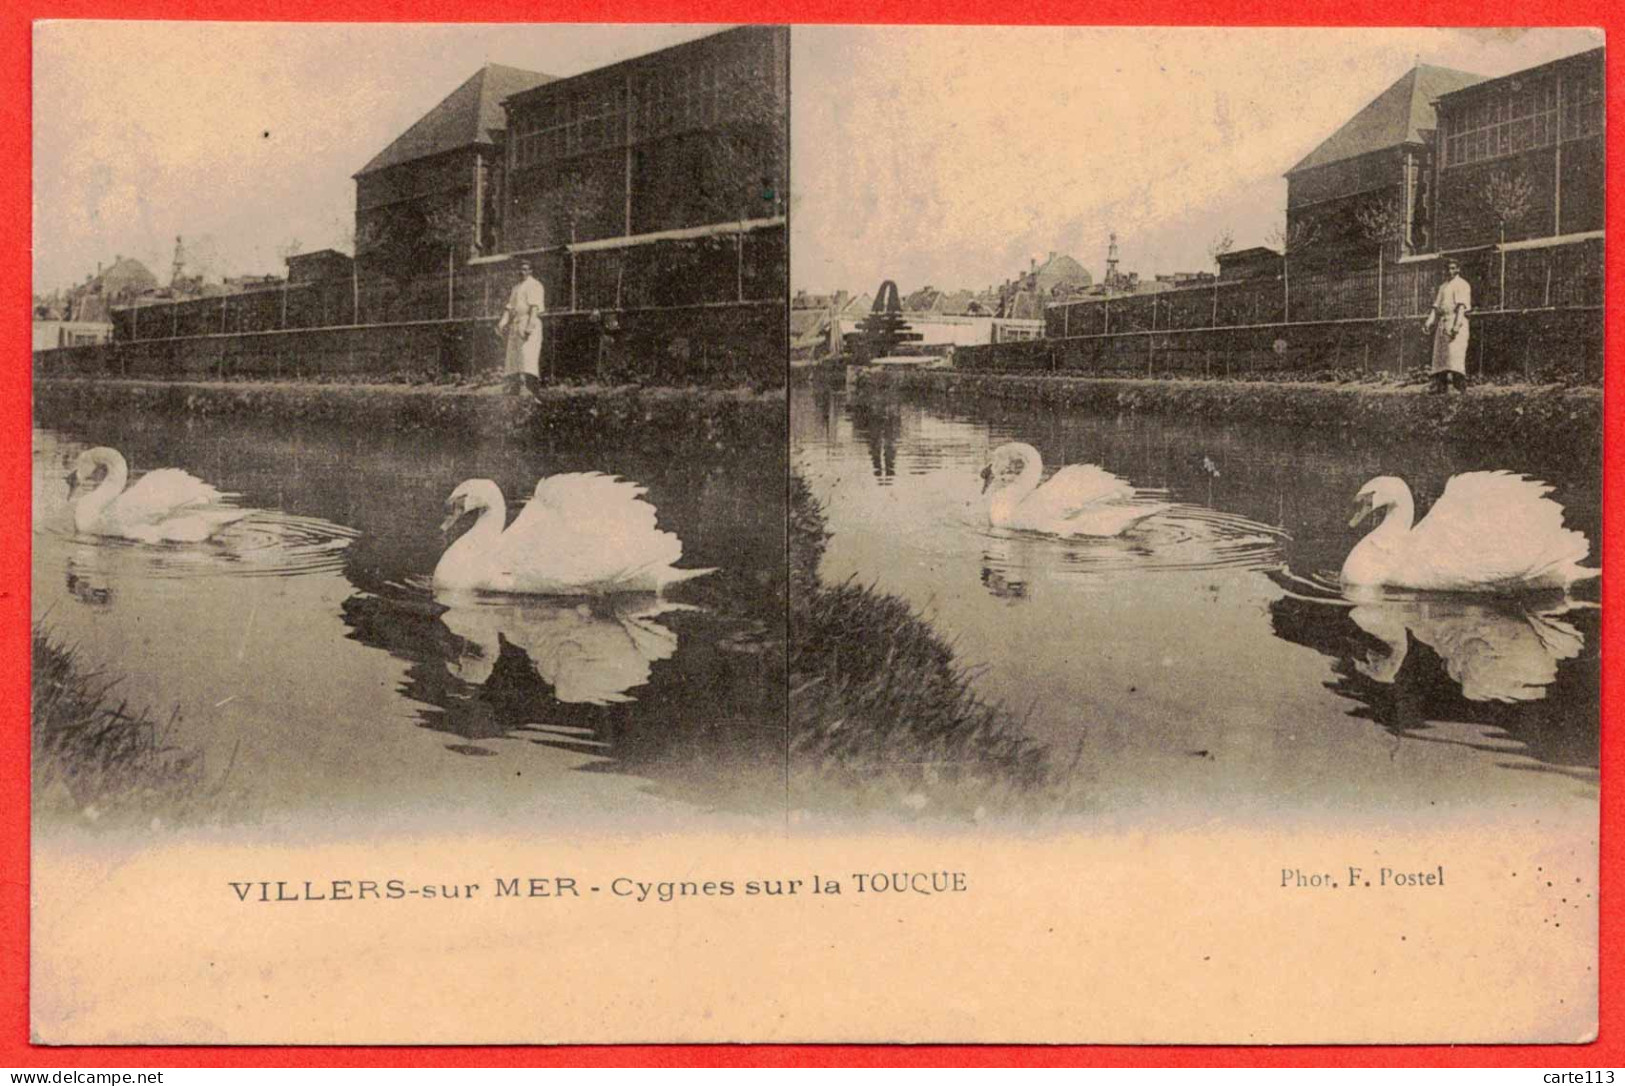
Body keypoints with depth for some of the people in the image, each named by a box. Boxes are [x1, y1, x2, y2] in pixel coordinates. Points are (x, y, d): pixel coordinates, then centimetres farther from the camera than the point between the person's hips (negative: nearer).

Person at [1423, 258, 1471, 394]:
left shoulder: (1461, 285, -1)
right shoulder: (1442, 286, 23)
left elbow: (1461, 306, -11)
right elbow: (1436, 306, 20)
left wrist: (1457, 324, -22)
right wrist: (1429, 321, 5)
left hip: (1456, 319, -8)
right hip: (1442, 321, 8)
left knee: (1454, 354, -16)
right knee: (1439, 354, 2)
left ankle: (1458, 385, -19)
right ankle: (1440, 384, 2)